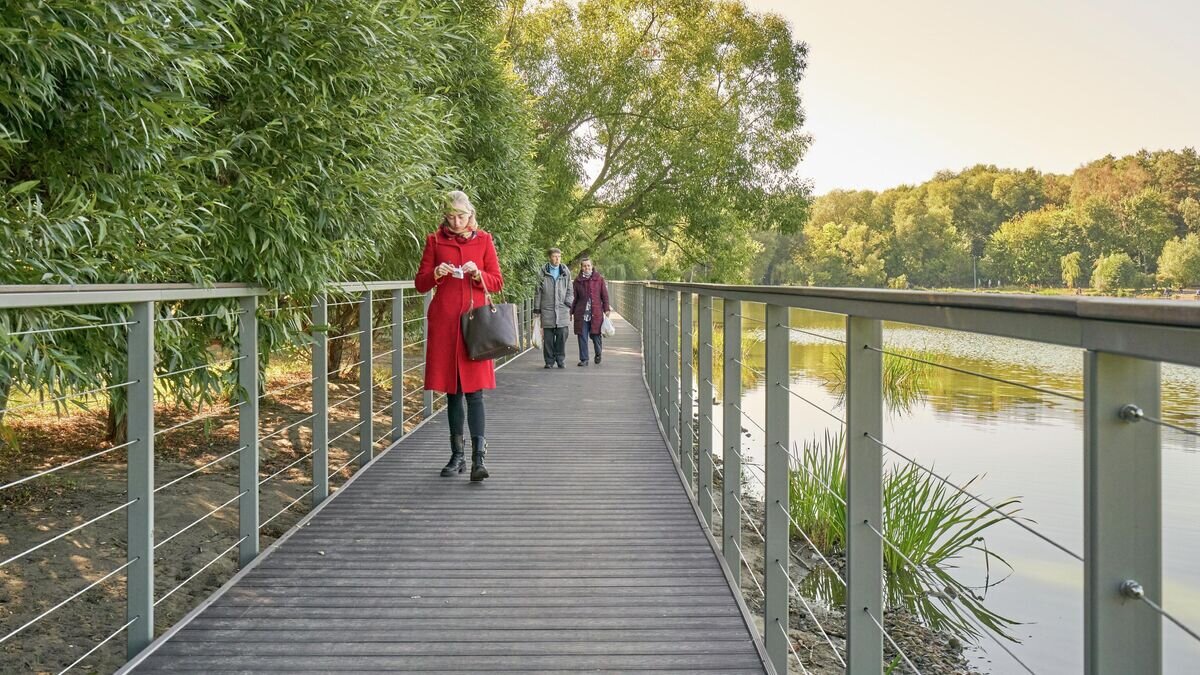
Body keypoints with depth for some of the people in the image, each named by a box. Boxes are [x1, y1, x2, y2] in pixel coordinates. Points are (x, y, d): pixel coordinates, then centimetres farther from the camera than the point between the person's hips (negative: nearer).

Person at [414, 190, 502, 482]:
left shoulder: (483, 240, 7)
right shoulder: (435, 241, 8)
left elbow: (497, 282, 7)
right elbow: (420, 284, 8)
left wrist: (477, 274, -11)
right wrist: (435, 274, -13)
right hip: (444, 321, 1)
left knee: (474, 390, -9)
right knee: (452, 391, 6)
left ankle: (478, 458, -13)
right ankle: (457, 456, 14)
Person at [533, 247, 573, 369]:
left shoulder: (566, 272, 11)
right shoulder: (543, 273, 5)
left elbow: (569, 290, 17)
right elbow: (538, 292, 7)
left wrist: (569, 304, 5)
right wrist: (537, 308, 3)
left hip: (562, 309, 1)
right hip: (547, 309, -1)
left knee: (562, 335, -3)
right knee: (548, 337, -1)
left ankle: (560, 360, 7)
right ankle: (549, 361, 7)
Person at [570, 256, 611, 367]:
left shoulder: (599, 279, 4)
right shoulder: (578, 281, 8)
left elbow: (604, 295, 5)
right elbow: (575, 298, 12)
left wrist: (606, 309, -1)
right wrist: (571, 312, 10)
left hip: (596, 313, -1)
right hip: (581, 313, 1)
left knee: (596, 335, 1)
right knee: (582, 336, 0)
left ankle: (598, 354, 29)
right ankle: (584, 359, 9)